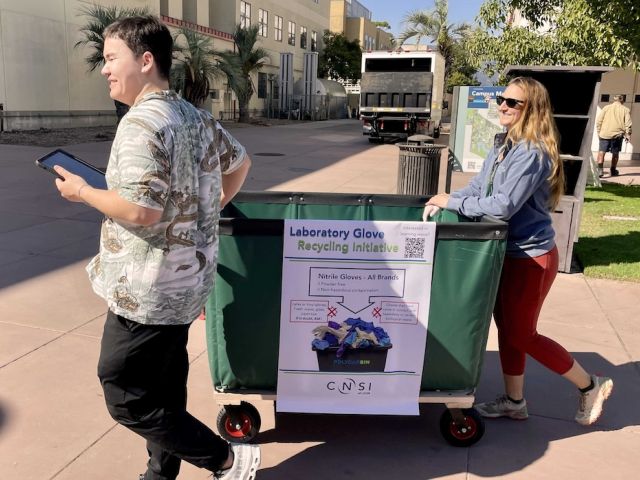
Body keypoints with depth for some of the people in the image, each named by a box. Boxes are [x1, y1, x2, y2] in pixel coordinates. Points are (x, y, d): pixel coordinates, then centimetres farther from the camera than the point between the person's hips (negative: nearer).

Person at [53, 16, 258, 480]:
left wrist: (82, 191, -13)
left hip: (148, 290, -9)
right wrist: (209, 209, 24)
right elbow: (240, 162, 22)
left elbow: (141, 210, -29)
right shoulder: (196, 117, 8)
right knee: (166, 386, 20)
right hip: (185, 279, 9)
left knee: (126, 397, 4)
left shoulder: (141, 123, -20)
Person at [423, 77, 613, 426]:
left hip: (531, 256, -9)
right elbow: (477, 188, 9)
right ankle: (514, 401, 30)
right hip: (508, 251, 9)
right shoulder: (504, 145, 7)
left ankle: (590, 386, 23)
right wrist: (444, 201, -7)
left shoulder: (533, 153, -21)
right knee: (506, 326, 15)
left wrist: (453, 203, -19)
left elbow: (503, 206, -27)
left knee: (521, 334, 3)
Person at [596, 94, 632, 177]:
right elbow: (628, 124, -1)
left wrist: (598, 132, 10)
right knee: (615, 153, 14)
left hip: (604, 134, 0)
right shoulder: (626, 110, 7)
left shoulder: (606, 108, 9)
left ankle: (600, 169, -18)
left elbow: (598, 120, 3)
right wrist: (628, 135, 6)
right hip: (617, 134, 0)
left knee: (601, 152, 1)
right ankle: (613, 170, 26)